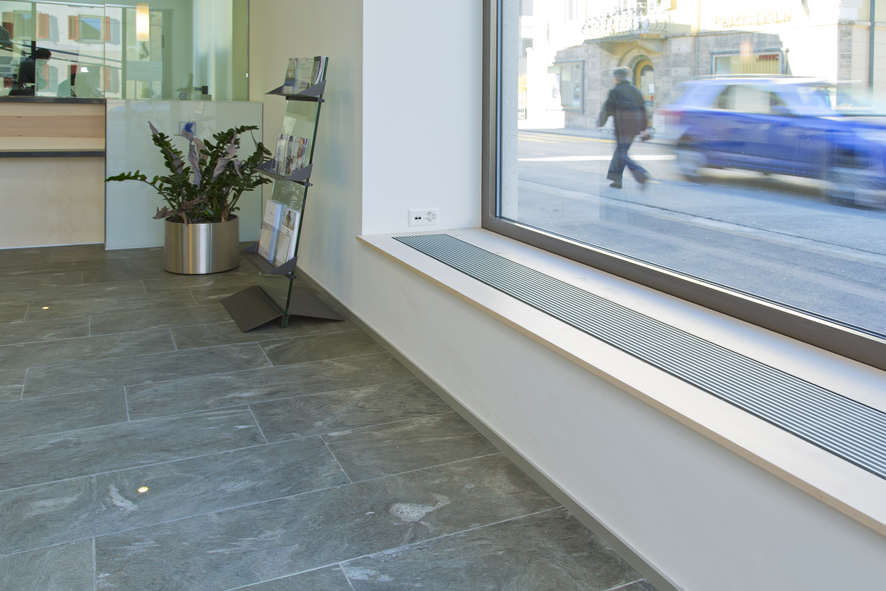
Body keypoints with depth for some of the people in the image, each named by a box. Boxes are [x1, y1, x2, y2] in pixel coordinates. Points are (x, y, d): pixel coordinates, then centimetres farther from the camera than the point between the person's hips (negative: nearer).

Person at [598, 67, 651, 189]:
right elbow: (642, 109, 13)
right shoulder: (635, 90, 12)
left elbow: (607, 109, -4)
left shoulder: (615, 92, -8)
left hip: (622, 127, -7)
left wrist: (600, 122, 14)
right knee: (620, 151, 18)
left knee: (622, 155, -3)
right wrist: (643, 129, 18)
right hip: (635, 127, 7)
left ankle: (642, 175, -21)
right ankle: (617, 180, 21)